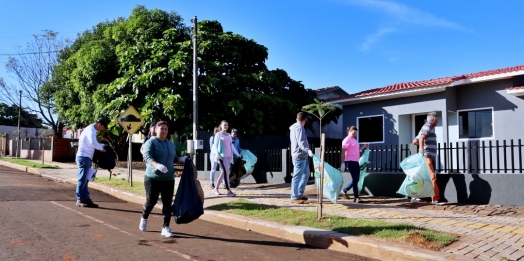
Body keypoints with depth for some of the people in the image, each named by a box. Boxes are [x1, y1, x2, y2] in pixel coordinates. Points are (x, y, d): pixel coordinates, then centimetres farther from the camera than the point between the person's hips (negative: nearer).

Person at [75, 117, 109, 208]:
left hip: (85, 157, 10)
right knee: (82, 179, -6)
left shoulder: (91, 129, 18)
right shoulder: (91, 130, -14)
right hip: (84, 157, -10)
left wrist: (101, 146, 11)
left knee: (85, 179, 11)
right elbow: (93, 143, -30)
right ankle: (80, 200, -1)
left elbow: (92, 143, 26)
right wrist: (102, 148, -16)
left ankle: (86, 198, 16)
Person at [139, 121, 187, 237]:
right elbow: (147, 157, -21)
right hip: (153, 178, -5)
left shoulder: (170, 144, 15)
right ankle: (144, 218, 35)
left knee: (167, 204, 1)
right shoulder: (150, 142, -6)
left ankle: (165, 228, 8)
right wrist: (157, 165, -40)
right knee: (151, 201, 4)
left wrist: (181, 159, 3)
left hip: (168, 179, 5)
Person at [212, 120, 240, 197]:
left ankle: (216, 189, 20)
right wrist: (217, 154, -20)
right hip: (222, 156, -6)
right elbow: (215, 145, -5)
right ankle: (229, 191, -17)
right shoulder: (218, 134, 1)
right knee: (226, 172, -14)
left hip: (229, 156, 6)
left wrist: (237, 154, 13)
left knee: (223, 172, 9)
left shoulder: (229, 135, 18)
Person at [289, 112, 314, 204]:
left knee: (306, 174, 17)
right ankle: (294, 197, -3)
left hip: (302, 156, 11)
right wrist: (308, 150, -39)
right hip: (299, 156, -11)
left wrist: (307, 151, 39)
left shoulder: (294, 128, 18)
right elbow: (301, 143, -26)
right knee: (297, 176, -7)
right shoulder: (299, 128, -14)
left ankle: (299, 194, 24)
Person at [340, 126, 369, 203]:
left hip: (356, 162, 9)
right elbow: (343, 152, -13)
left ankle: (345, 190, 28)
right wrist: (343, 163, -19)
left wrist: (364, 146, 11)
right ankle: (356, 197, -4)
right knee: (355, 179, -9)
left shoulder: (354, 140, 18)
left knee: (356, 179, 11)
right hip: (350, 161, -9)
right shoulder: (346, 140, -8)